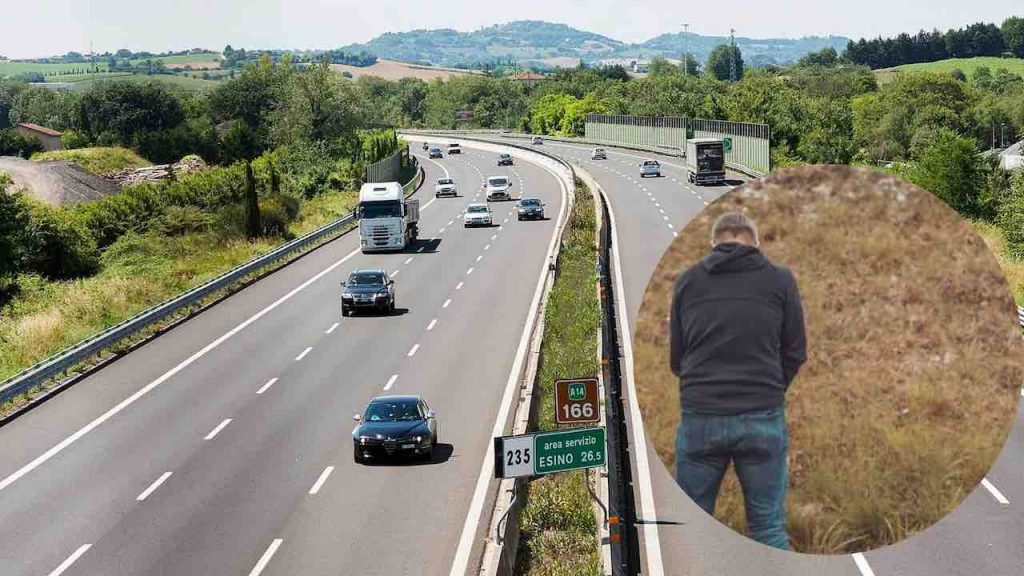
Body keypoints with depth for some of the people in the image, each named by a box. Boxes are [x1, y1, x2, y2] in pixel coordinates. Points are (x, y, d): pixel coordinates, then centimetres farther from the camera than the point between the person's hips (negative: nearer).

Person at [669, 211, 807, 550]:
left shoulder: (687, 281, 7)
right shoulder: (779, 279, 3)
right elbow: (796, 352, 7)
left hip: (700, 418, 1)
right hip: (762, 419, -1)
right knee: (769, 529, 7)